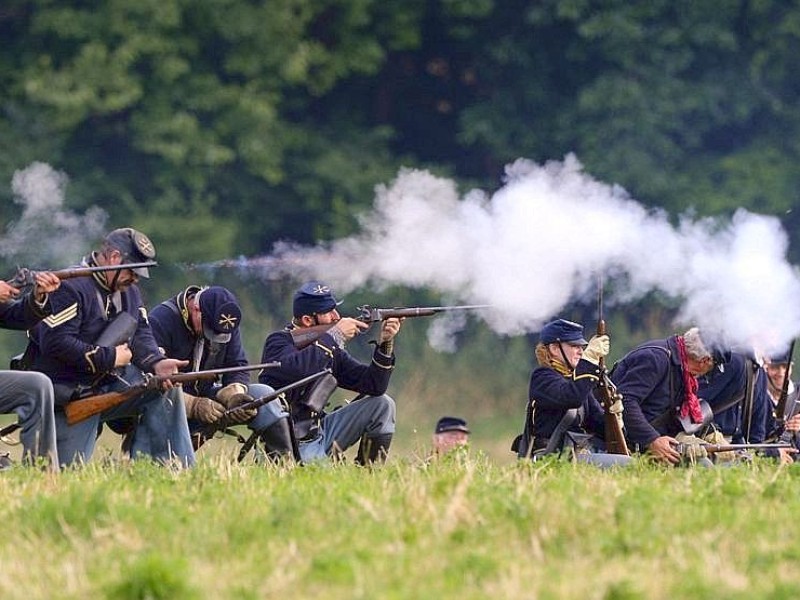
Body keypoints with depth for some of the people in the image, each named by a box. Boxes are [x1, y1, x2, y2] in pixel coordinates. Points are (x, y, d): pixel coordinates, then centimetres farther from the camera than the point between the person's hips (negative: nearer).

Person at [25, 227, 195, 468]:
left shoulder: (129, 291, 11)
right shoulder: (70, 287, -17)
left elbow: (141, 336, 6)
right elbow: (56, 343, -26)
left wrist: (157, 363, -17)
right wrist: (109, 357, -23)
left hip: (111, 385, 8)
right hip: (70, 399, -8)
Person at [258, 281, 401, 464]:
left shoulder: (331, 350, 8)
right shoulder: (279, 341, -10)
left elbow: (374, 386, 5)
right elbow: (298, 369, -33)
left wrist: (385, 344, -9)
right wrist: (335, 335, -24)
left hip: (319, 434, 8)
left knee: (382, 404, 2)